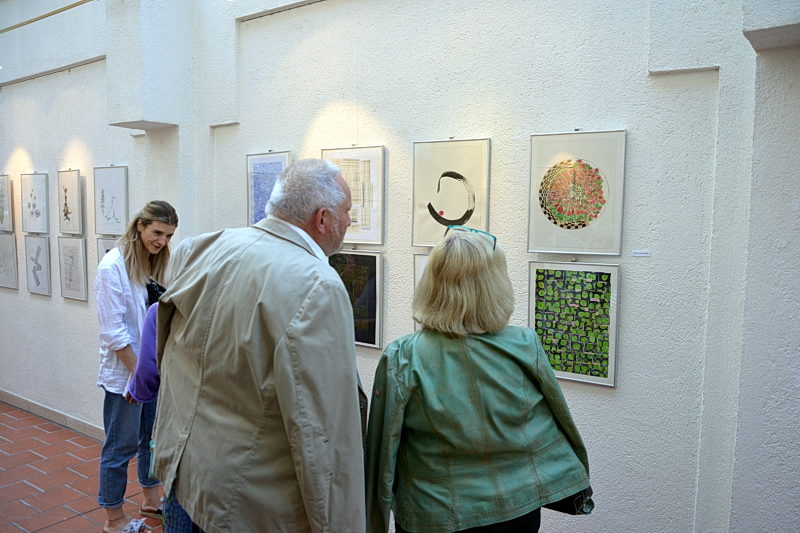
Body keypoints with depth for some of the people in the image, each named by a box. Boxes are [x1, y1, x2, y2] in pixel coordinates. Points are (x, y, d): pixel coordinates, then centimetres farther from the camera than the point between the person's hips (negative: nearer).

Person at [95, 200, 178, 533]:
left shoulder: (154, 264, 7)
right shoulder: (113, 265, -15)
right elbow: (113, 330, -17)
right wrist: (138, 371, -15)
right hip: (125, 371, -7)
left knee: (153, 437, 18)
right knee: (122, 446, 6)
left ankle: (151, 500, 36)